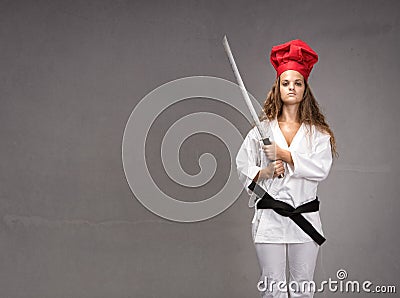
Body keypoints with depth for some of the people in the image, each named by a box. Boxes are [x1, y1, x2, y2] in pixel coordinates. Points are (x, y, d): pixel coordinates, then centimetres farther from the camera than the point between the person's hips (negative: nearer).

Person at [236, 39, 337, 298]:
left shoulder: (318, 132, 5)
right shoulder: (262, 129, 6)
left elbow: (321, 169, -8)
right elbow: (243, 167, 6)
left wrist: (285, 155, -13)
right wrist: (265, 172, -12)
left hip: (305, 218, 0)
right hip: (269, 217, 0)